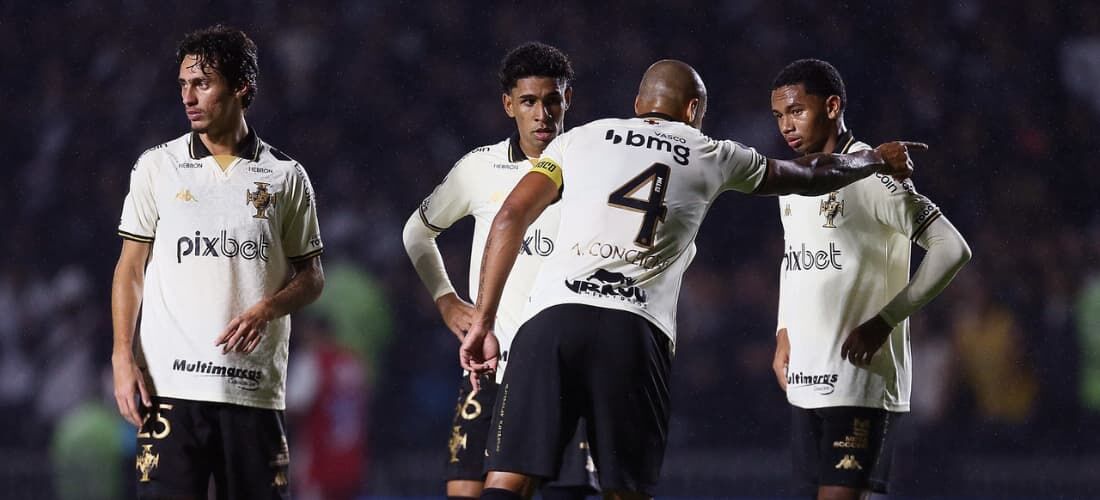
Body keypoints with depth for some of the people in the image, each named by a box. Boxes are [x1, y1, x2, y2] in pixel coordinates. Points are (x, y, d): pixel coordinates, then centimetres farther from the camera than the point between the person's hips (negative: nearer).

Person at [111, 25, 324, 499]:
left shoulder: (286, 177, 8)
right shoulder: (157, 167, 8)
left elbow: (311, 277, 12)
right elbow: (130, 269, 9)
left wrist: (266, 309, -9)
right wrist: (123, 357, -2)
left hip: (255, 387, 1)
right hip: (171, 383, -1)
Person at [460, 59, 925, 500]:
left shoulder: (579, 139, 19)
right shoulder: (712, 157, 21)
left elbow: (511, 218, 8)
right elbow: (811, 176, 36)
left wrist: (482, 321, 8)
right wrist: (876, 159, 56)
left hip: (553, 316, 0)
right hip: (636, 333, 0)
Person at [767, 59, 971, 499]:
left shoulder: (873, 177, -11)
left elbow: (952, 249, -15)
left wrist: (885, 320, -17)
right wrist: (784, 335, 15)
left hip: (861, 376, -8)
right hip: (805, 379, 8)